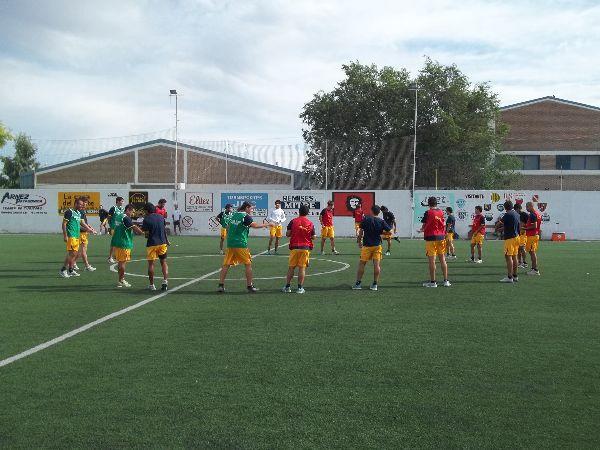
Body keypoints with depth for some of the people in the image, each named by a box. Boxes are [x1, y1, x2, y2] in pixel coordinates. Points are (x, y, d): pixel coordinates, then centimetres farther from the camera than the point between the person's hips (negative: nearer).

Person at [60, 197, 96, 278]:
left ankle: (71, 270, 18)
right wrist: (65, 235, -16)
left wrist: (89, 229, 16)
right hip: (71, 236, -9)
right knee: (72, 253, -12)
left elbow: (82, 223, 23)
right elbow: (64, 224, -12)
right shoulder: (69, 212, -10)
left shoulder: (79, 213, 15)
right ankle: (63, 270, -4)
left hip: (77, 236, 9)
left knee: (75, 254, 10)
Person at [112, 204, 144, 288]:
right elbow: (134, 227, -18)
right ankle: (121, 281, 0)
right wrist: (142, 232, -9)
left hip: (117, 242, 10)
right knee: (123, 262, -3)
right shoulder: (126, 218, -15)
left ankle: (122, 279, 23)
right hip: (123, 243, -10)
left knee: (121, 262, 15)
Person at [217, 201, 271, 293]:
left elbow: (227, 227, 19)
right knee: (248, 264, 6)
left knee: (226, 265, 6)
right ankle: (250, 286, 9)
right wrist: (266, 224, -5)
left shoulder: (233, 215, 14)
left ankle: (221, 285, 1)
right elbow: (255, 225, -16)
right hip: (241, 244, -6)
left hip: (230, 244, 6)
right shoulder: (246, 216, -7)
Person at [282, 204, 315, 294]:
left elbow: (287, 234, -2)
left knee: (291, 267, 7)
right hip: (305, 248, 0)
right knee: (302, 268, 2)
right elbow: (313, 237, 6)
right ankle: (300, 288, 2)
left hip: (294, 247, 0)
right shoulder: (310, 223, 2)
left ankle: (287, 286, 10)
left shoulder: (293, 221, -1)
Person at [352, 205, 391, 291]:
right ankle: (375, 284, 4)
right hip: (377, 245, 2)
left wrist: (359, 241, 13)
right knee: (377, 264, 2)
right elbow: (389, 231, 3)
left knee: (362, 264, 6)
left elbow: (361, 231, 1)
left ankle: (358, 283, 8)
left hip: (367, 245, -1)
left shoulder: (365, 219, -3)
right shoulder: (381, 221, 0)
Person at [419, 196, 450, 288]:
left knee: (432, 260, -1)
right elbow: (443, 225, 13)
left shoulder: (428, 213, -10)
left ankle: (433, 282, 1)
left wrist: (421, 230, 13)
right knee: (442, 259, 10)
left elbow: (424, 226, -6)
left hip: (431, 237, -5)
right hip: (441, 237, 5)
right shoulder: (441, 212, 5)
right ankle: (446, 281, 13)